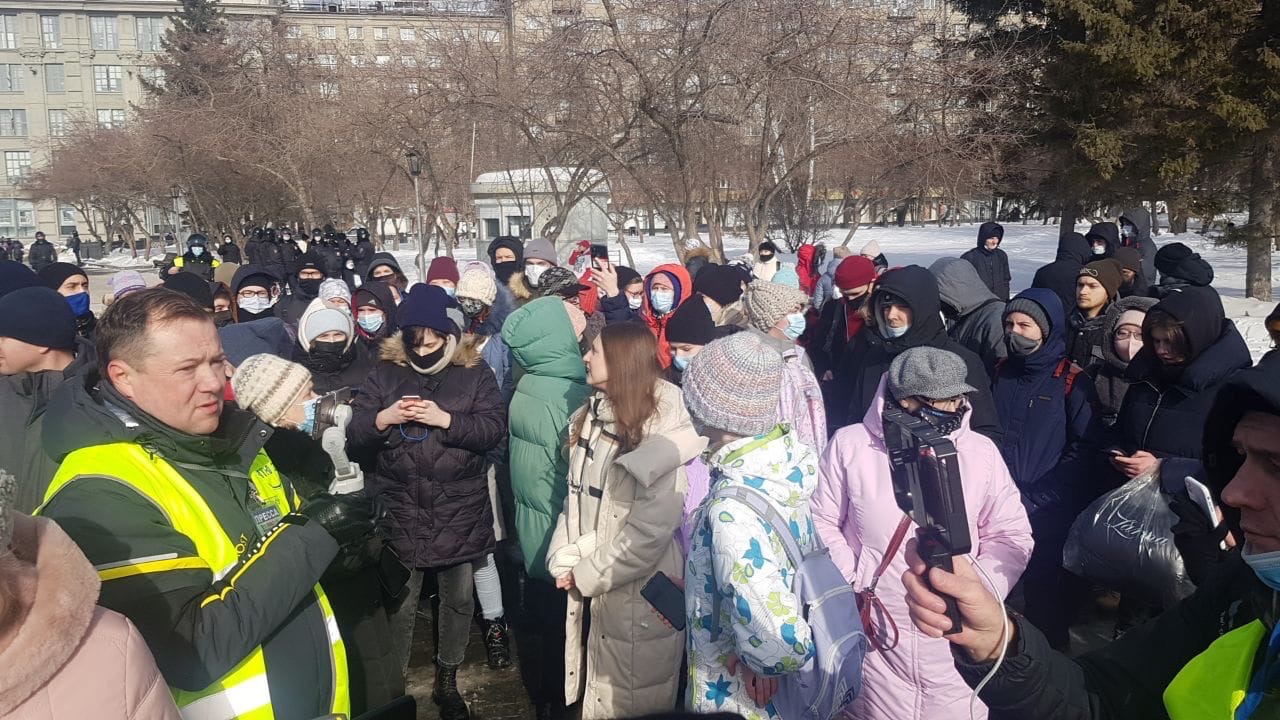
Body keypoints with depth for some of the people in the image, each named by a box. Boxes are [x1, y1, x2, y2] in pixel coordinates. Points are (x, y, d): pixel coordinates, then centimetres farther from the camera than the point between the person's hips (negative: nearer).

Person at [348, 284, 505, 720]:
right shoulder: (385, 374, 4)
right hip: (399, 512, 0)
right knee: (398, 604, 8)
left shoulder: (475, 374, 0)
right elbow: (355, 432, 1)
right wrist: (385, 417, -19)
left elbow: (494, 429, -10)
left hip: (459, 513, 0)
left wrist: (445, 419, -21)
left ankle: (447, 682, 33)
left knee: (458, 600, 14)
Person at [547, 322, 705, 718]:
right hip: (591, 587, 7)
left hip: (637, 593, -6)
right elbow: (576, 497, 7)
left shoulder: (662, 430, -18)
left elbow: (651, 530, -21)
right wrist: (564, 561, -5)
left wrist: (588, 576, -13)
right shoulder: (590, 417, 5)